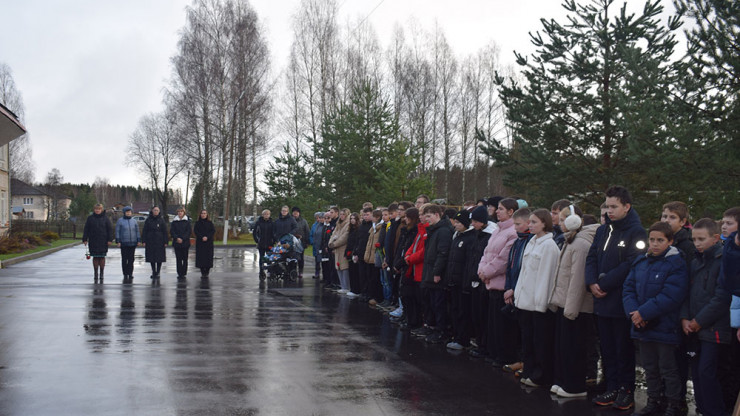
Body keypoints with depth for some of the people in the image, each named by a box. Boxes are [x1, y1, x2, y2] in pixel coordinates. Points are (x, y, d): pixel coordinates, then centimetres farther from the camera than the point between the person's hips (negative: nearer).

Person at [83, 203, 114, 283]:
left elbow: (110, 228, 2)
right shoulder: (90, 218, 3)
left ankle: (101, 274, 12)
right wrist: (85, 239, -1)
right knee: (95, 257, 4)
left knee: (102, 257, 4)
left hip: (103, 241, -1)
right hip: (93, 242, 1)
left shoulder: (105, 218, 1)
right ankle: (96, 274, 11)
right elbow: (86, 229, 5)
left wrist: (110, 239, -5)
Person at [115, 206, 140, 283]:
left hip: (132, 243, 2)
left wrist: (139, 240, 6)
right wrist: (118, 241, -6)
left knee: (131, 259, 3)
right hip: (124, 244, -2)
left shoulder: (134, 221, 10)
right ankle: (125, 275, 6)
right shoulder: (120, 221, 2)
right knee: (124, 259, -1)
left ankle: (130, 275, 6)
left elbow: (137, 231, 13)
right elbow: (117, 231, 1)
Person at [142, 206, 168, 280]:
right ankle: (154, 273, 15)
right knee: (151, 258, 5)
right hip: (150, 242, 1)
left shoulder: (161, 220, 2)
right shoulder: (148, 220, 5)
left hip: (159, 242, -1)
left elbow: (165, 232, 2)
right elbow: (144, 231, 5)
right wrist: (143, 241, -3)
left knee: (159, 258, -3)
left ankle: (157, 273, 4)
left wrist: (165, 242, -4)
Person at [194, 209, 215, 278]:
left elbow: (213, 230, -1)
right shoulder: (197, 223, 7)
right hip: (200, 242, 0)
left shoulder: (210, 222, 6)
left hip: (208, 242, 0)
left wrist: (207, 237, -15)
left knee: (208, 257, -4)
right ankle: (202, 273, 2)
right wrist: (202, 237, -15)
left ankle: (207, 273, 2)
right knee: (201, 257, -4)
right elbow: (195, 231, -1)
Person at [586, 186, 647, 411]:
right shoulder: (603, 230, 12)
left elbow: (630, 266, -18)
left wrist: (603, 284, -18)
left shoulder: (636, 232, -10)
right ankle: (612, 388, 23)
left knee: (624, 349, 4)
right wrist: (592, 283, -8)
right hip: (601, 300, 7)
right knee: (607, 349, 13)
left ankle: (626, 390, 16)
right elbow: (592, 258, 10)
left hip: (622, 302, -7)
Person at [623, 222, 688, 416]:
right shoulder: (640, 262, 7)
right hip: (642, 327, 6)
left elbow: (670, 297, -21)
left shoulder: (676, 265, -13)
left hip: (664, 326, -6)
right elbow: (628, 288, 6)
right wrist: (633, 312, -11)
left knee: (668, 369, 5)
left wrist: (643, 313, -21)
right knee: (649, 367, 18)